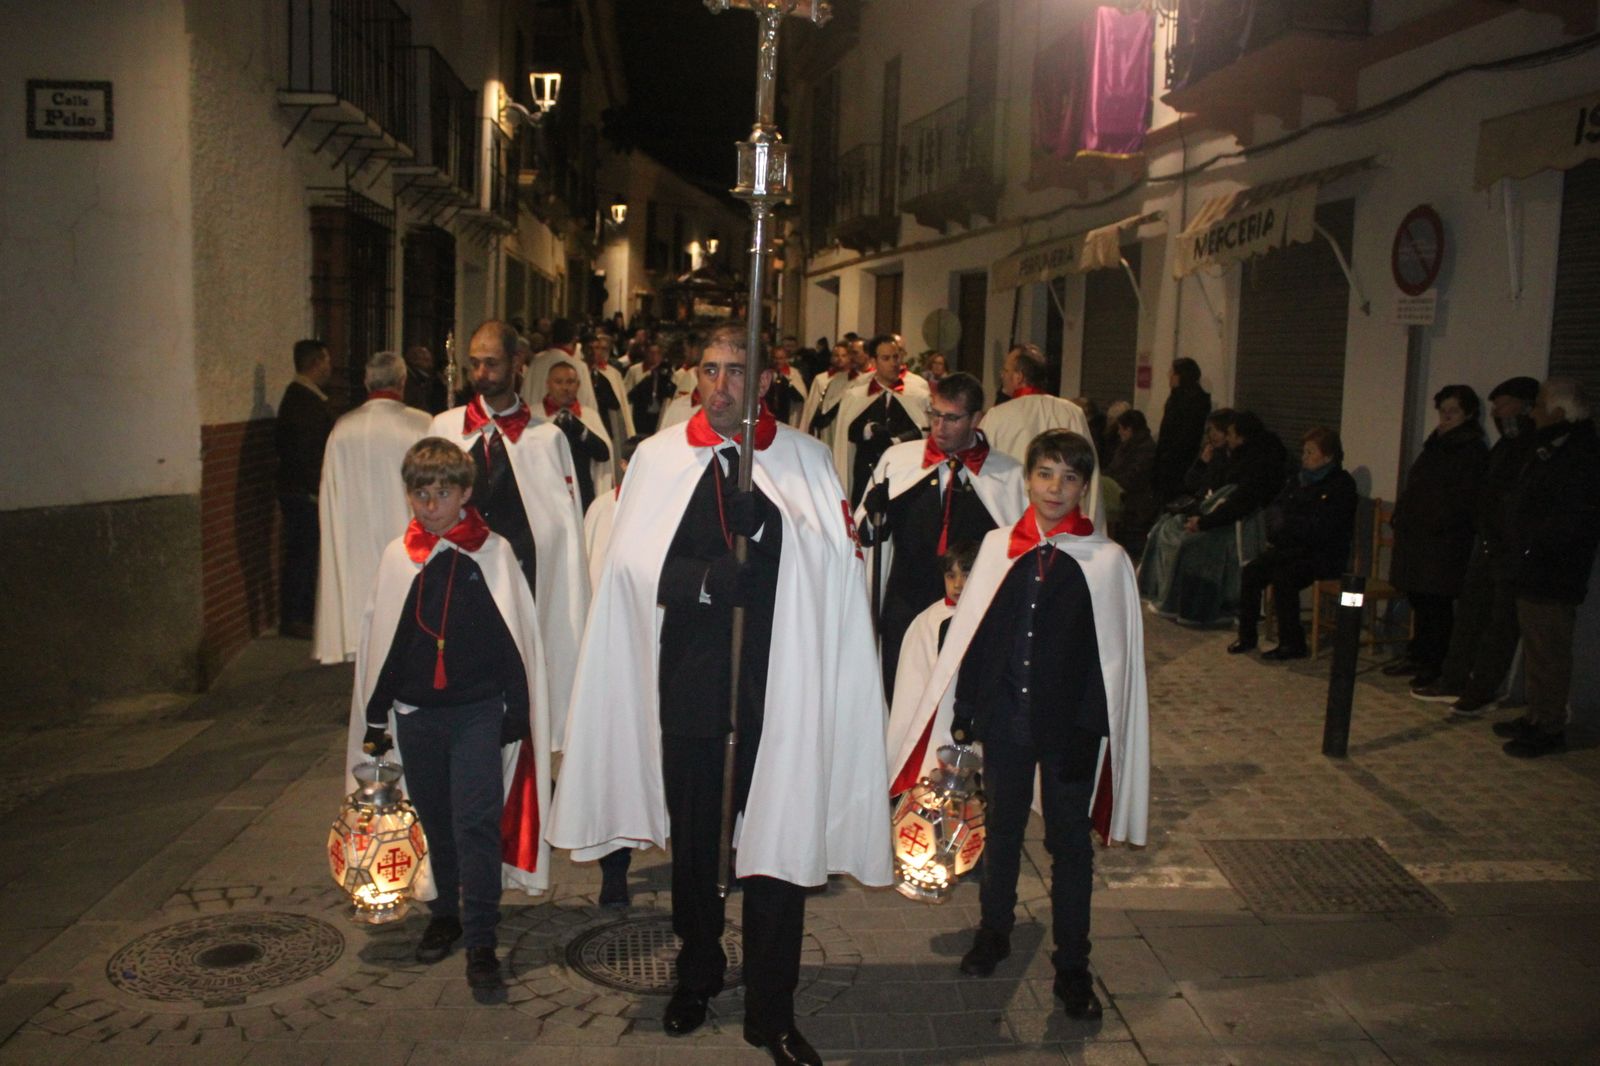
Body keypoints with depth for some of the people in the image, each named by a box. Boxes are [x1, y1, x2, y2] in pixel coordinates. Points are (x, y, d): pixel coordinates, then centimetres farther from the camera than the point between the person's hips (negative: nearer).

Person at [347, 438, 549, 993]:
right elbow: (381, 640, 9)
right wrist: (374, 717, 9)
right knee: (436, 822, 15)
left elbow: (515, 637, -3)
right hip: (415, 714, 3)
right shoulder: (397, 558, 3)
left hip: (478, 712, -3)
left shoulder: (494, 553, -5)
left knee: (477, 823, -6)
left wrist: (517, 713, -4)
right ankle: (446, 913, 34)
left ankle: (480, 942, 3)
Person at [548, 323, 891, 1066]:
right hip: (687, 679, 1)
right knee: (693, 838, 16)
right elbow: (633, 567, -4)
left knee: (778, 841, 2)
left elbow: (833, 572, -5)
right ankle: (697, 972, 39)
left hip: (777, 681, -1)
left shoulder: (805, 460, 3)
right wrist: (710, 580, -16)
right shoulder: (658, 458, 4)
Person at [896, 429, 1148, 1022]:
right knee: (1002, 828, 18)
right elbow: (972, 635, 4)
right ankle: (993, 932, 38)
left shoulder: (1107, 560, -6)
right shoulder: (998, 547, 1)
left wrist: (1093, 729, -10)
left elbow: (1113, 657, -5)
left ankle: (1072, 966, 22)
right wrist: (963, 710, 2)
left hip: (1068, 725, -2)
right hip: (1004, 718, 2)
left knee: (1070, 841, 9)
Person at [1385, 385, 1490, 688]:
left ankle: (1434, 665, 2)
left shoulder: (1473, 451, -7)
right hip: (1416, 535, 8)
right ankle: (1418, 655, 23)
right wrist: (1400, 517, 13)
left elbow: (1464, 499, -15)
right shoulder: (1436, 445, 19)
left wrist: (1438, 523, -20)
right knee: (1419, 601, 14)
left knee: (1436, 605, -4)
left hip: (1444, 540, -8)